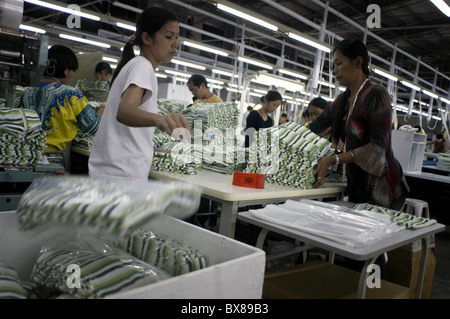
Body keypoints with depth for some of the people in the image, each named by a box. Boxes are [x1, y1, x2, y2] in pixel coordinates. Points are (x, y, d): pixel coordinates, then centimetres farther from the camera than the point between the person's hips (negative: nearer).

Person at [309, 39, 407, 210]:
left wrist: (334, 159, -26)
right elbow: (313, 129, 12)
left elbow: (377, 148, -20)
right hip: (357, 187, 7)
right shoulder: (343, 100, 11)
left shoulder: (376, 95, -12)